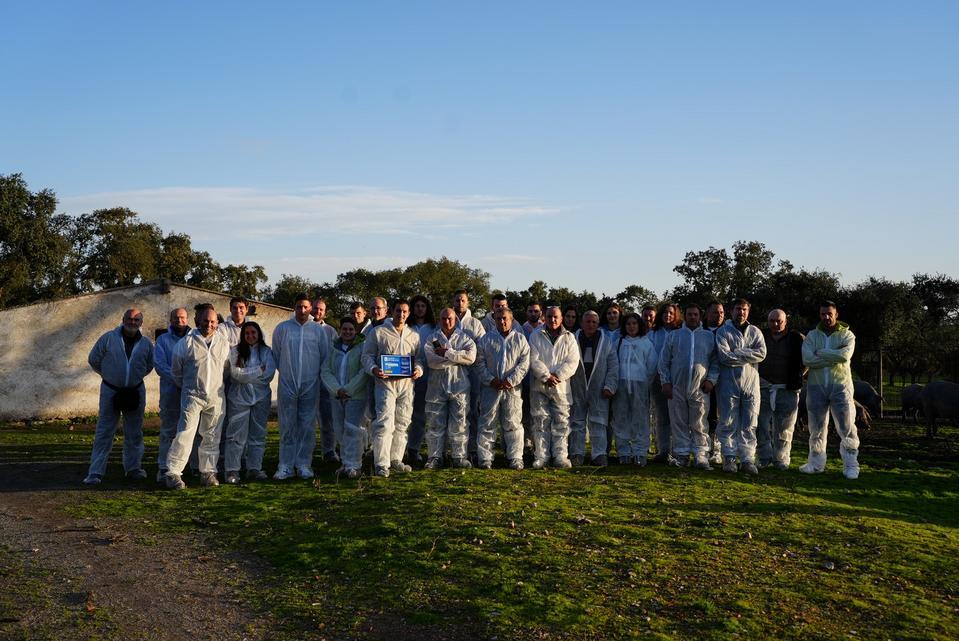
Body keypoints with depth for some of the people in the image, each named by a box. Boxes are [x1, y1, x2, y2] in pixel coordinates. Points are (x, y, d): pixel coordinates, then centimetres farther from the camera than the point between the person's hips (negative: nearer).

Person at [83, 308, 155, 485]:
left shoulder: (146, 343, 1)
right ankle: (95, 473, -3)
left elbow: (149, 365, 18)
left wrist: (135, 377, 11)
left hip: (135, 392, 3)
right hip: (110, 391, -3)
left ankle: (133, 468, 23)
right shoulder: (108, 338, -6)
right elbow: (93, 359, 3)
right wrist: (108, 375, 9)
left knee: (134, 433, 10)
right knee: (104, 432, -4)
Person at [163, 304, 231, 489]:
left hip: (216, 396, 4)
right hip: (192, 396, -4)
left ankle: (208, 472, 18)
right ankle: (173, 473, -7)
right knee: (185, 434, -12)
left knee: (212, 437, 8)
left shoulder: (223, 342, 5)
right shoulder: (187, 342, -5)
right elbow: (176, 370, 8)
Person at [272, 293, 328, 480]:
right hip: (287, 385, -1)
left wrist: (315, 373, 8)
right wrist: (285, 371, 11)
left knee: (307, 427, 4)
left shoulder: (318, 330, 3)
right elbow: (275, 354, 10)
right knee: (287, 427, 1)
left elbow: (324, 356, 9)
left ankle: (304, 465, 11)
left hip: (310, 386, 1)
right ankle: (285, 466, 6)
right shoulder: (282, 328, 2)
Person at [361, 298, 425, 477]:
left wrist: (418, 369, -3)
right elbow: (367, 355, 3)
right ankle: (381, 464, -12)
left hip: (406, 383, 5)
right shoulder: (378, 332, 4)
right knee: (384, 422, -13)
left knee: (402, 424, 9)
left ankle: (396, 459, 20)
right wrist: (374, 369, -16)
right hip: (385, 382, -5)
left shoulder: (414, 335, 16)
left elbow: (419, 358, 19)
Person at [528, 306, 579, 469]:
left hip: (561, 386, 1)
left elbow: (572, 361, -1)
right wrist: (546, 376, -14)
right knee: (541, 422, 1)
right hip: (539, 386, -1)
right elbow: (534, 359, -4)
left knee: (561, 422, 1)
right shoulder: (536, 336, 6)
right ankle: (540, 457, 4)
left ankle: (560, 457, 6)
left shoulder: (569, 338, 8)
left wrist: (557, 376, -13)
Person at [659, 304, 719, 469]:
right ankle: (682, 454, 9)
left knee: (699, 425, -2)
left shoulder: (709, 336, 12)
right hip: (677, 387, 1)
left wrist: (711, 380, -3)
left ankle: (701, 456, 1)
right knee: (679, 423, 3)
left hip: (700, 388, -1)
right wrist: (665, 382, 0)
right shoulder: (673, 336, 12)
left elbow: (715, 361, 10)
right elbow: (664, 361, 9)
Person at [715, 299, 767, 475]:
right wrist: (748, 356, -8)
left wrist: (737, 353, -11)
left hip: (751, 382, 2)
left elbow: (761, 353, -5)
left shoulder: (755, 332, 11)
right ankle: (729, 457, 6)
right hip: (729, 382, -2)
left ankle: (748, 459, 5)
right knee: (728, 423, 0)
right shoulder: (723, 331, 3)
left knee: (749, 424, 2)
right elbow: (724, 356, -11)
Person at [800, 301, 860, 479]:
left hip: (840, 386, -2)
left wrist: (820, 353, -12)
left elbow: (845, 355, -19)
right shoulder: (812, 336, 6)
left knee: (847, 428, -2)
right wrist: (834, 357, -13)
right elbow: (807, 360, -11)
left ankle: (851, 466, 4)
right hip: (816, 386, 2)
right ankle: (816, 463, 19)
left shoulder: (846, 335, 2)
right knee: (816, 428, 9)